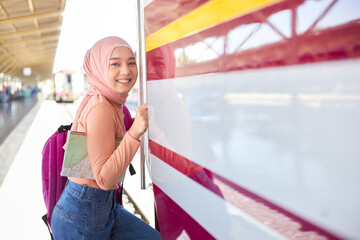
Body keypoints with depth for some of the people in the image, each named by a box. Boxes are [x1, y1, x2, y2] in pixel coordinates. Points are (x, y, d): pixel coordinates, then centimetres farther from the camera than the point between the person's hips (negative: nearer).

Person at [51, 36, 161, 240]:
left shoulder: (112, 103, 6)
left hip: (106, 206, 8)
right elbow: (104, 179, -24)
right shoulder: (100, 108, -22)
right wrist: (135, 132, -32)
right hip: (80, 216, -8)